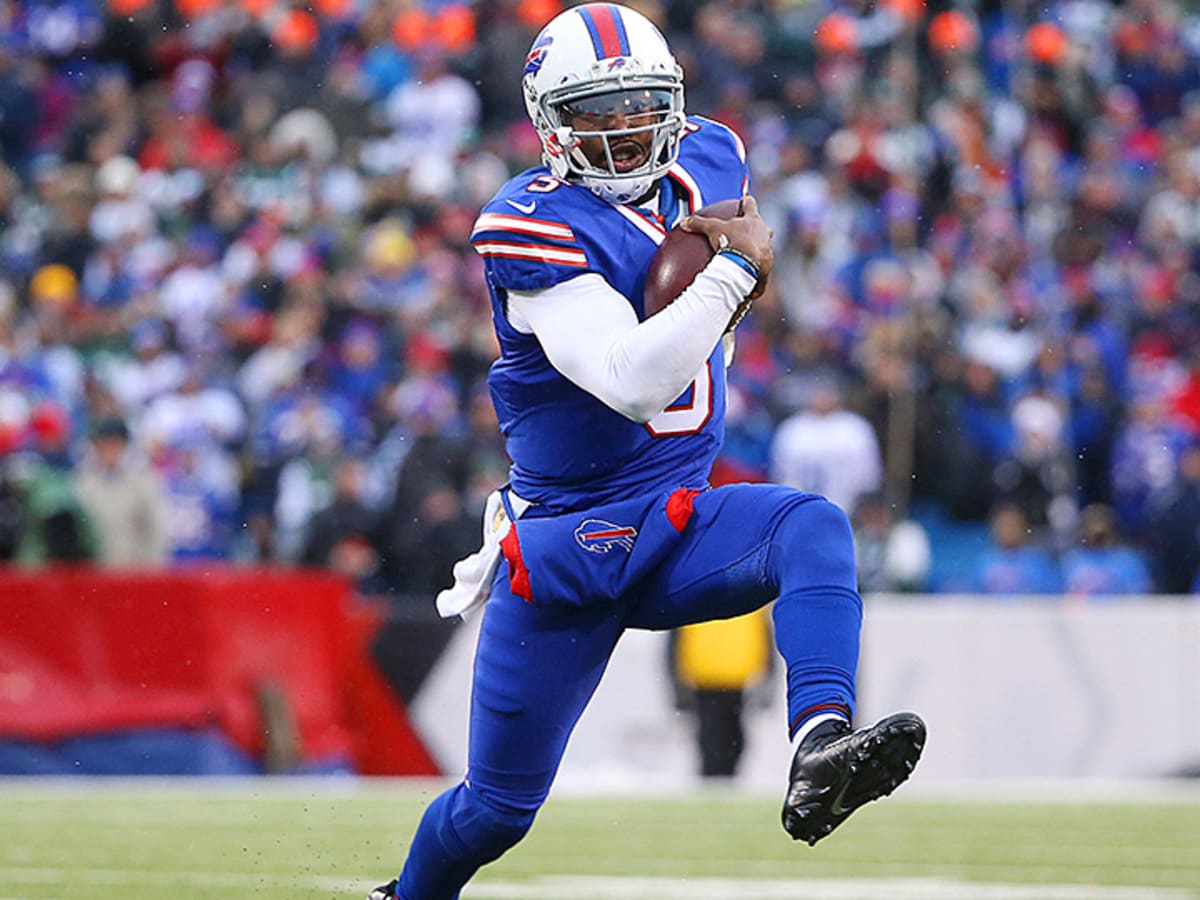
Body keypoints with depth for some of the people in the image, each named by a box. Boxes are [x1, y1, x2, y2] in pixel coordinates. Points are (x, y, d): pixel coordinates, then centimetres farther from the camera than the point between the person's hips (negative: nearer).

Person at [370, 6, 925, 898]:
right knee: (498, 807, 4)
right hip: (566, 549, -4)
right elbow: (633, 381, -29)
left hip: (682, 525, 4)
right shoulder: (535, 227, -18)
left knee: (813, 529, -29)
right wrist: (733, 268, -25)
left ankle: (819, 757, -49)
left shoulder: (709, 159, 3)